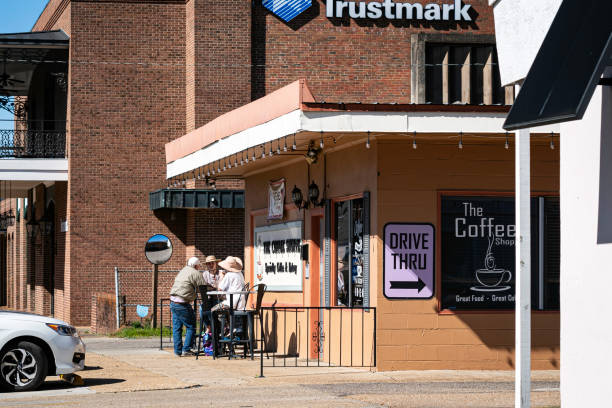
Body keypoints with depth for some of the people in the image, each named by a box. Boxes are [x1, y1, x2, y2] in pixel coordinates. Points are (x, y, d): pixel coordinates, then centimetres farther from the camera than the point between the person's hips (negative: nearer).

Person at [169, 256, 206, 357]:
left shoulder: (182, 271, 19)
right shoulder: (196, 274, -6)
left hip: (173, 302, 8)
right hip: (183, 304, -8)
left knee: (177, 327, 12)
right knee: (191, 327, 3)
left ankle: (178, 350, 14)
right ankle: (186, 349, 0)